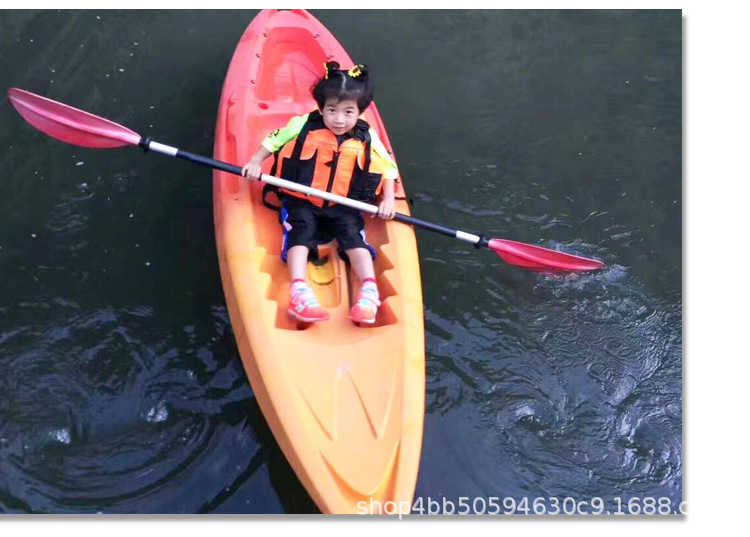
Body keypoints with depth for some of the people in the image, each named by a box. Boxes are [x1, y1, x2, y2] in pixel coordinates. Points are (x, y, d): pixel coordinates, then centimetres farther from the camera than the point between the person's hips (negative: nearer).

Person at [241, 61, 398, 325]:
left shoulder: (367, 138, -1)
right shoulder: (303, 126, -5)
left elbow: (388, 168, 10)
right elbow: (273, 140, 6)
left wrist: (388, 199, -1)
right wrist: (255, 162, -8)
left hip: (344, 206, 1)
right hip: (301, 202, -1)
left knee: (353, 238, -19)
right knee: (301, 234, -24)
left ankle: (370, 292, -28)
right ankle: (299, 292, -36)